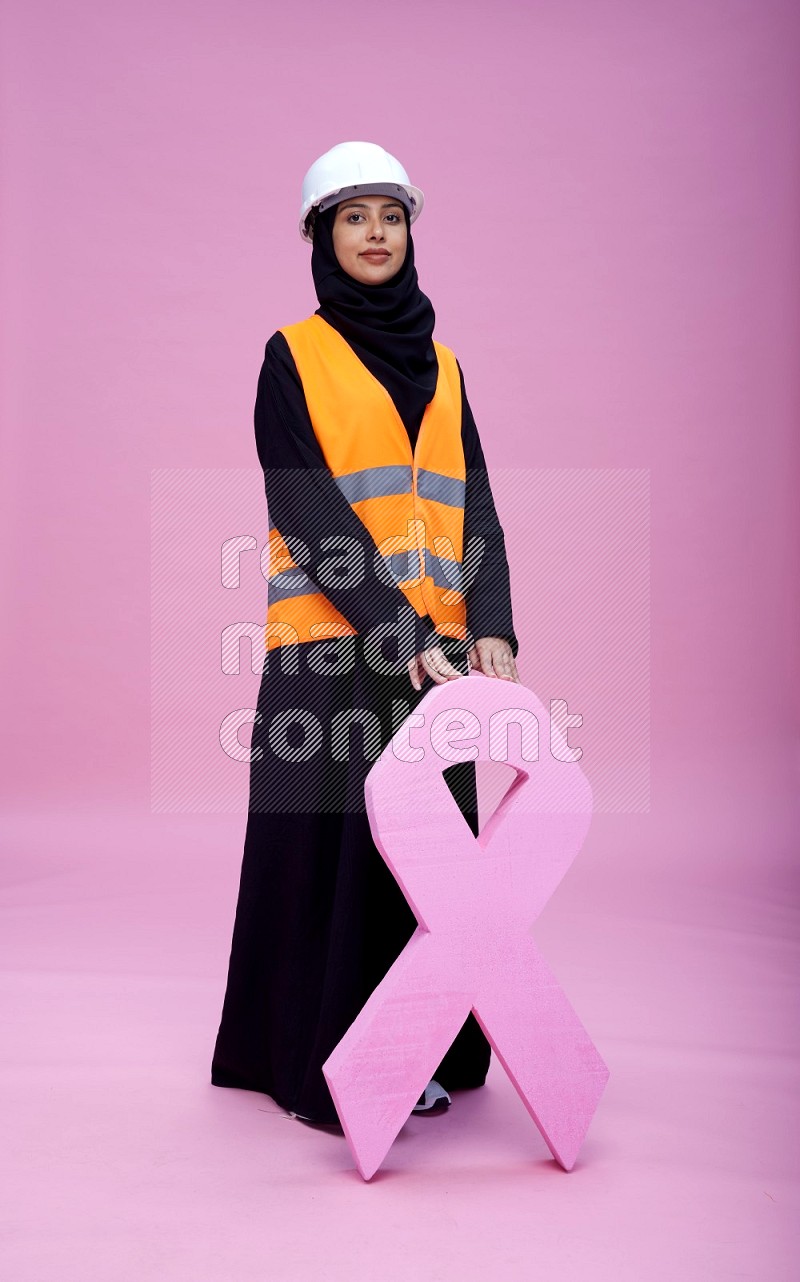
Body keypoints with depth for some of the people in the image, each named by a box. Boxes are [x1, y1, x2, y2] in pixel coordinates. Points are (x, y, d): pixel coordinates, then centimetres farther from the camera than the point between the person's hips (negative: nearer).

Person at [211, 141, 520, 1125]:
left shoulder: (442, 366, 16)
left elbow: (474, 508, 6)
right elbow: (307, 509, -10)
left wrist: (491, 627, -10)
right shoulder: (293, 357, 2)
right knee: (327, 842, 0)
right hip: (331, 645, -4)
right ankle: (317, 1064, 15)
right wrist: (398, 629, -19)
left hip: (434, 645, 5)